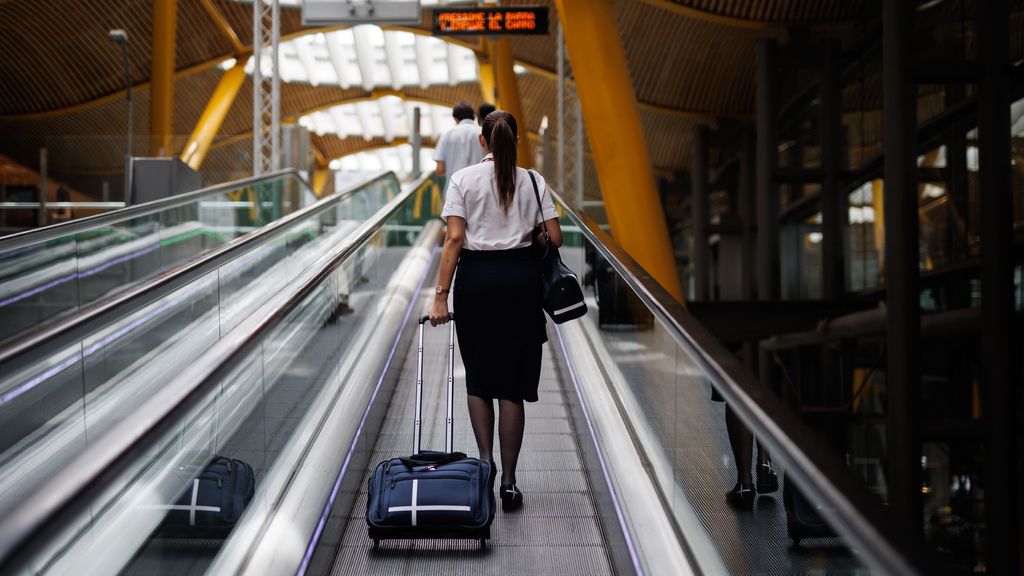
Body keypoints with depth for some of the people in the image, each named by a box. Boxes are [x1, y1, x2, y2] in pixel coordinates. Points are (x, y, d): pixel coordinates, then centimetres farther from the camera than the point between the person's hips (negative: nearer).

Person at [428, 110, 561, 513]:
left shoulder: (463, 179, -1)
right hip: (520, 278, 1)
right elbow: (554, 238, -1)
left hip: (475, 277, -1)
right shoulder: (532, 182, 4)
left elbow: (455, 239, -10)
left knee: (478, 374, 16)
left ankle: (484, 459, 2)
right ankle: (508, 482, 4)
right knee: (512, 382, 4)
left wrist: (441, 294, -10)